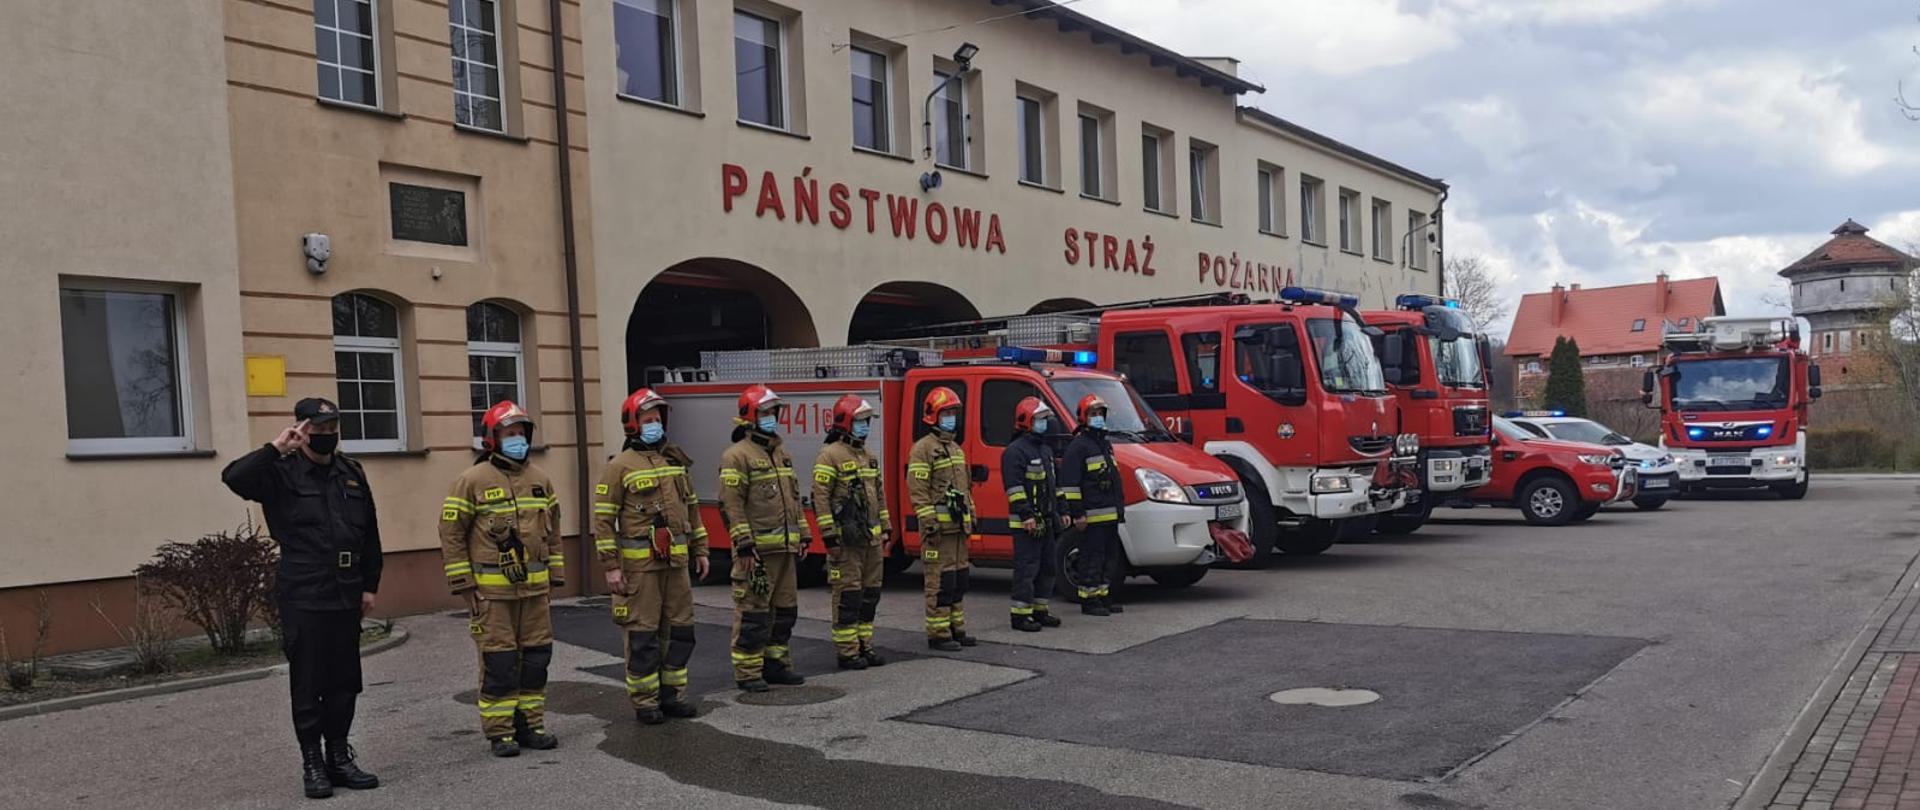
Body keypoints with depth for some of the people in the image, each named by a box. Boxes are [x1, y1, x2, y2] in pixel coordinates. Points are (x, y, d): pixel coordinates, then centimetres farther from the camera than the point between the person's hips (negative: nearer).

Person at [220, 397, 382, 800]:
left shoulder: (352, 473, 11)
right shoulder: (282, 473, -3)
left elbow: (370, 534, 14)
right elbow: (234, 477, -23)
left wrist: (370, 585, 11)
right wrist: (276, 448, -25)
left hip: (346, 597, 5)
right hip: (302, 599, -5)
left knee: (344, 682, 10)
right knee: (308, 684, 2)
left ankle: (339, 759, 21)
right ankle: (312, 764, 12)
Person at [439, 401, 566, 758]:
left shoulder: (539, 478, 11)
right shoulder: (473, 480, -6)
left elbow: (552, 530, 19)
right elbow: (451, 533, -5)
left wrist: (555, 574, 14)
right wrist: (463, 583, -9)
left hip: (534, 587, 6)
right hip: (492, 590, -5)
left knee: (536, 656, 9)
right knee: (498, 660, -2)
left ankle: (530, 725, 20)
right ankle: (500, 732, 8)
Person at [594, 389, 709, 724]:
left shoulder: (675, 461, 13)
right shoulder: (620, 466, -5)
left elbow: (692, 508, 20)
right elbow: (603, 519, -7)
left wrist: (700, 550, 17)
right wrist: (611, 567, -12)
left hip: (676, 561, 6)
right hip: (639, 564, -6)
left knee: (680, 629, 9)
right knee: (642, 634, 0)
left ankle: (672, 694, 20)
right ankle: (645, 702, 9)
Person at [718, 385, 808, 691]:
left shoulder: (781, 453, 17)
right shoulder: (737, 456, -10)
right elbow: (731, 504, -16)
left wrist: (802, 535, 16)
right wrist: (744, 544, -20)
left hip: (784, 549, 8)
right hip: (757, 550, -8)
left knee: (784, 609, 13)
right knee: (753, 612, -4)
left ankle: (776, 664, 23)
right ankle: (747, 673, 3)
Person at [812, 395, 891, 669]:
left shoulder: (868, 457, 16)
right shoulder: (830, 456, -9)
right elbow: (820, 498, -14)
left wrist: (886, 529, 17)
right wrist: (829, 536, -18)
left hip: (871, 539, 8)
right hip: (846, 540, -8)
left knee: (870, 593, 11)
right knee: (848, 595, -4)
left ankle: (864, 646, 19)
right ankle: (847, 652, 3)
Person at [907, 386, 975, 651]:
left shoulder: (956, 448, 19)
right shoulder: (923, 448, -10)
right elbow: (917, 489, -16)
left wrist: (970, 516, 20)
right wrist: (929, 523, -21)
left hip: (958, 525, 9)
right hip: (939, 526, -9)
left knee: (960, 579, 13)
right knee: (941, 581, -7)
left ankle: (956, 629, 22)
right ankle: (938, 634, -2)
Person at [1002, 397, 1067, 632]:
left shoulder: (1046, 450, 20)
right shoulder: (1015, 450, -11)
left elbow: (1054, 484, 25)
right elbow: (1014, 486, -18)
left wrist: (1062, 511, 20)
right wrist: (1026, 515, -23)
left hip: (1046, 521, 9)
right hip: (1026, 523, -9)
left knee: (1046, 567, 13)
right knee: (1027, 568, -8)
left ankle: (1040, 610, 22)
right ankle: (1020, 615, -3)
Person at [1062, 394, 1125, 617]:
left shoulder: (1105, 444, 20)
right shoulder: (1078, 446, -9)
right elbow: (1069, 483, -15)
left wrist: (1120, 506, 25)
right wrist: (1077, 513, -19)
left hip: (1110, 515, 9)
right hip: (1092, 515, -9)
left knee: (1105, 558, 15)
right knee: (1091, 558, -5)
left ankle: (1103, 597, 23)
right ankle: (1088, 600, 0)